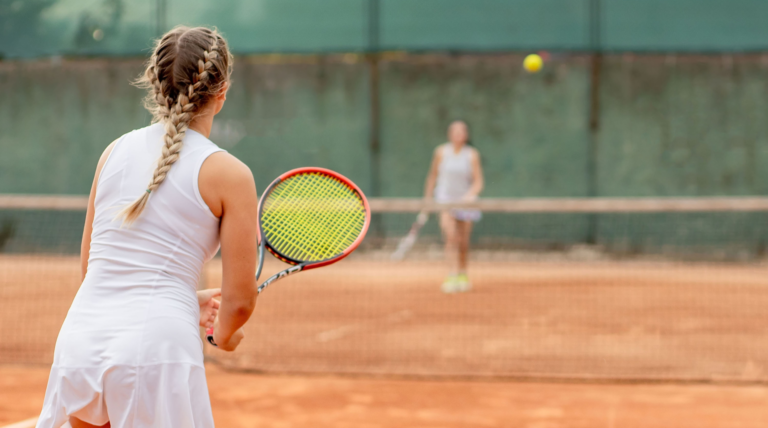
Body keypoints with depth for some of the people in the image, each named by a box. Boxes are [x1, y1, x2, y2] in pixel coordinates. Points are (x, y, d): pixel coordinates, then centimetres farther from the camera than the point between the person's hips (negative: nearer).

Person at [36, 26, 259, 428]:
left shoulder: (115, 151, 13)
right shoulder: (229, 174, -1)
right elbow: (239, 300, -2)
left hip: (80, 335, 5)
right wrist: (224, 332, 22)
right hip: (157, 346, -5)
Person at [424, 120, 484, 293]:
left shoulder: (472, 154, -4)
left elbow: (478, 182, -6)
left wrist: (471, 194, -25)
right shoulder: (441, 151, -1)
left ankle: (462, 275, 30)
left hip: (465, 201, 1)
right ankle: (452, 278, -26)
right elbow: (432, 176, 10)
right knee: (451, 237, -19)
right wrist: (428, 199, 10)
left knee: (463, 243, 6)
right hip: (445, 199, -1)